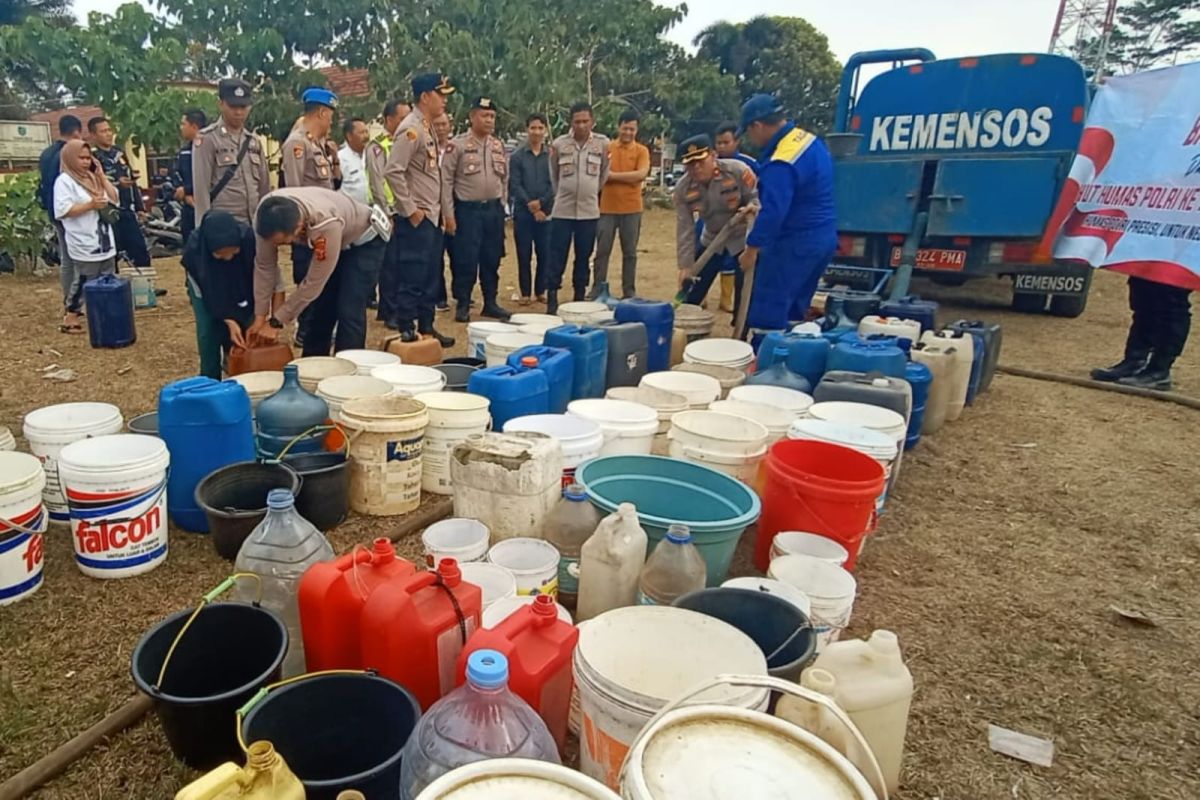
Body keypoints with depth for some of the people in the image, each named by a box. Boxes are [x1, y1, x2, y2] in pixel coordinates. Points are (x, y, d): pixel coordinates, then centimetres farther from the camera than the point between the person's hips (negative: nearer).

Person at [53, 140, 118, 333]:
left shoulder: (92, 177, 16)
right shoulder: (64, 180, -8)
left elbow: (114, 198, 11)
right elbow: (63, 211, -17)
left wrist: (101, 175, 5)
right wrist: (90, 205, -22)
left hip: (105, 242, 8)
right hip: (85, 245, -8)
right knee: (83, 283, -4)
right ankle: (70, 318, 5)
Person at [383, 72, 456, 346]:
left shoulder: (428, 128, 15)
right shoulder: (411, 129, -13)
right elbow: (393, 171, -20)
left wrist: (438, 211, 13)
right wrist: (410, 210, -18)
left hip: (432, 216, 9)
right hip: (417, 217, -9)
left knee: (429, 277, 13)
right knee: (413, 278, -4)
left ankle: (426, 327, 23)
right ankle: (406, 332, 4)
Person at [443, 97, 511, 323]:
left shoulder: (499, 146, 10)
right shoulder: (457, 145, -6)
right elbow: (446, 181, -9)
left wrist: (502, 206, 10)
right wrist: (448, 214, -13)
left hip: (494, 209, 5)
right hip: (468, 210, -5)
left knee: (492, 260, 10)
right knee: (466, 260, -1)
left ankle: (490, 303, 21)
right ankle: (463, 305, 10)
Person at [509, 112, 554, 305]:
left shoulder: (552, 154, 5)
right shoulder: (518, 156, 3)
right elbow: (514, 185, -2)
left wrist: (541, 202, -12)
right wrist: (530, 205, -11)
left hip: (546, 211, 1)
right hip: (523, 211, -1)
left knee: (545, 253, 2)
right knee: (524, 254, 3)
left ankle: (540, 291, 15)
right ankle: (525, 292, 12)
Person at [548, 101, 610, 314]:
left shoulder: (603, 143, 0)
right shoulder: (559, 144, -1)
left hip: (589, 211, 1)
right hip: (562, 210, -1)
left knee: (583, 258, 9)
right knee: (557, 257, 0)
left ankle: (580, 298, 19)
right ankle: (552, 299, 6)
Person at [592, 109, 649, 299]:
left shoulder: (642, 150, 2)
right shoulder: (606, 148, 6)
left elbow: (641, 174, -13)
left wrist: (613, 175, -13)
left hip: (632, 209, 0)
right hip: (607, 208, 0)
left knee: (630, 252, 7)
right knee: (602, 251, 3)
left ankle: (629, 291, 15)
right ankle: (597, 289, 11)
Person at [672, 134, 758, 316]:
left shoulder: (738, 171, -25)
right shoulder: (682, 188, -15)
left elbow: (758, 196, -14)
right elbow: (684, 229, -13)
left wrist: (752, 208, -40)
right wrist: (685, 265, -16)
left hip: (744, 239, -3)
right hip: (711, 241, 3)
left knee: (745, 294, -4)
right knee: (691, 294, 7)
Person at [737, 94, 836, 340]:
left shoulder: (781, 163, -25)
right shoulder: (809, 139, 8)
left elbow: (773, 212, -27)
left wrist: (751, 249, -17)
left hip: (795, 243, -10)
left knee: (768, 313, -3)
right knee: (793, 309, 19)